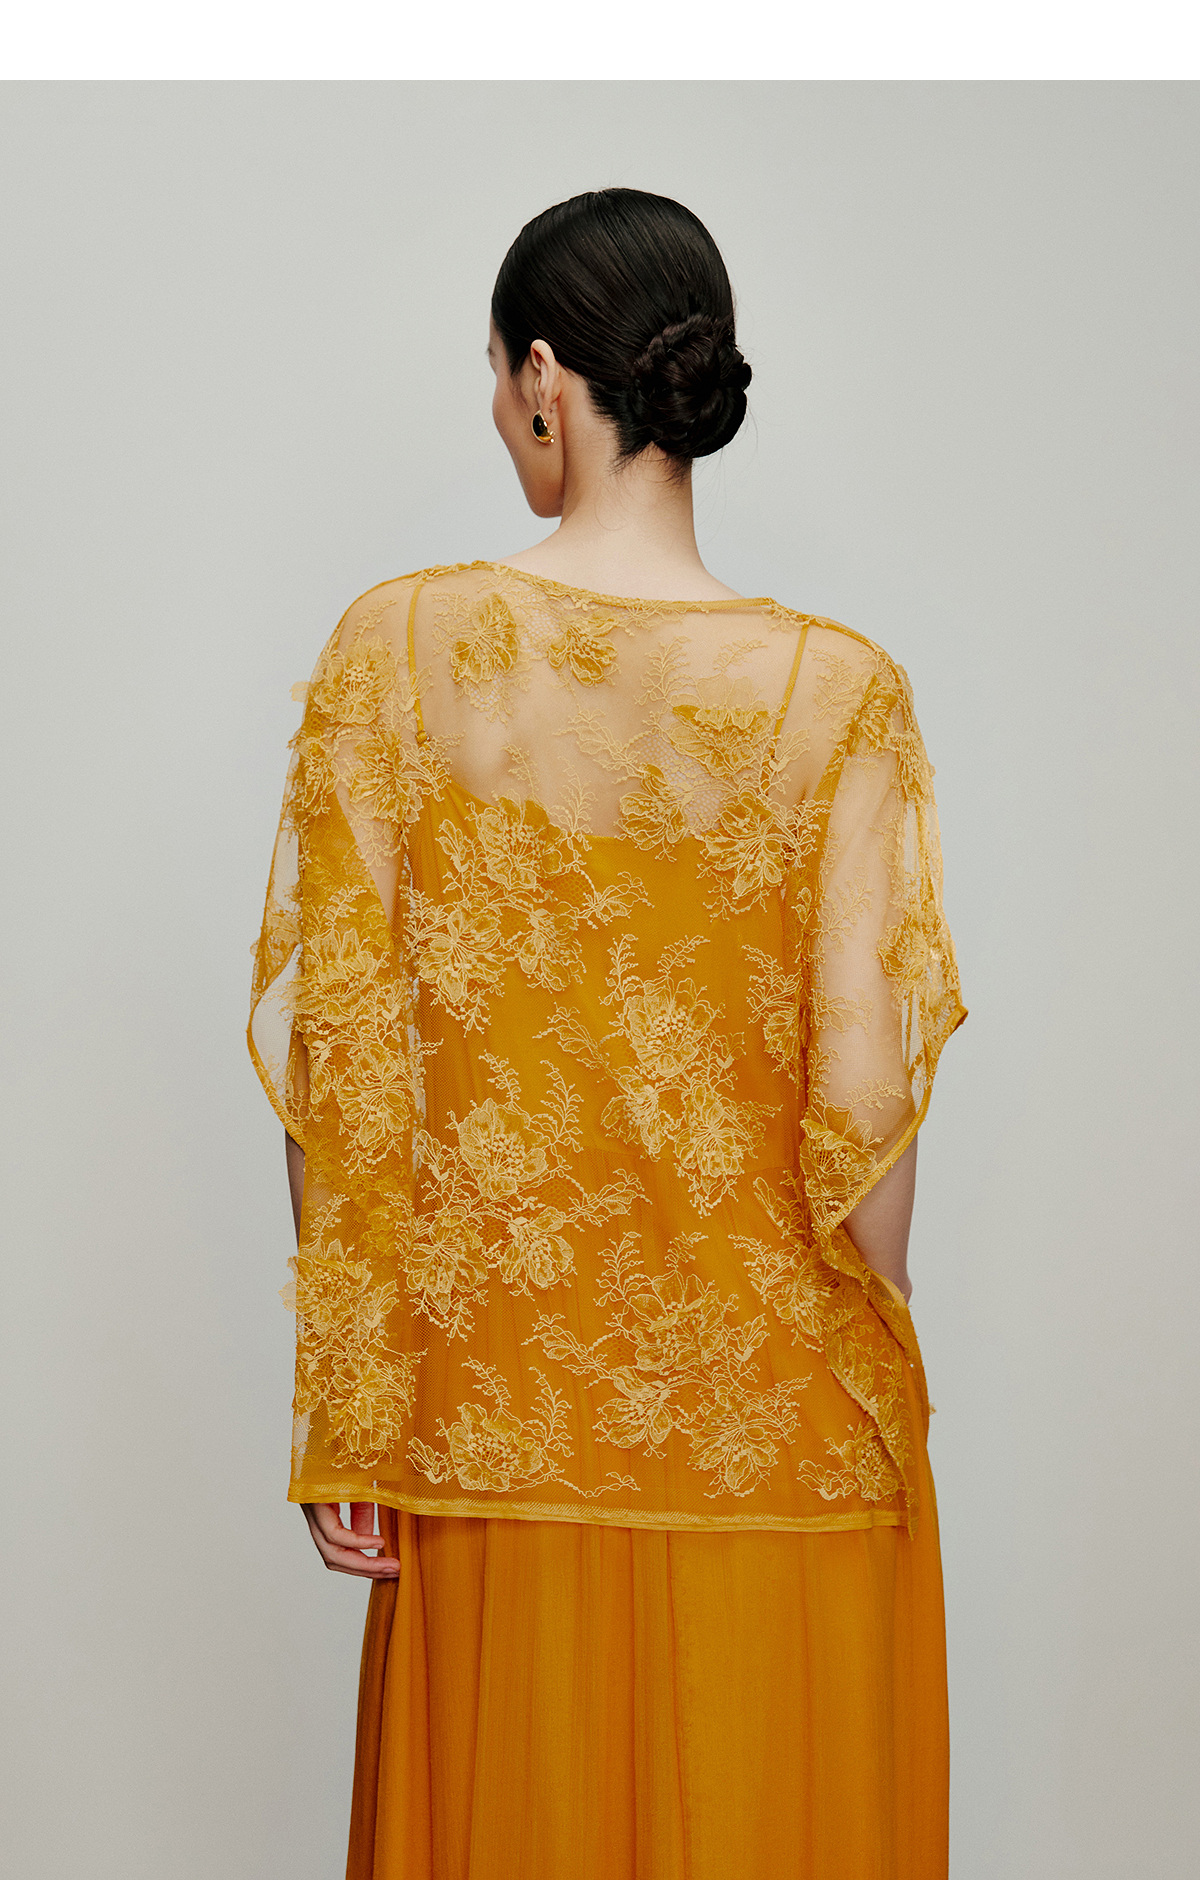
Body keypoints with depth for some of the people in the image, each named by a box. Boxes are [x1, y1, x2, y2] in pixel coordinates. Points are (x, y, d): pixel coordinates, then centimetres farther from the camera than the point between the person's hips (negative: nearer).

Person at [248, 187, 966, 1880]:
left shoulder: (399, 648, -9)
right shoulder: (838, 688, -11)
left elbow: (341, 1052, -8)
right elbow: (864, 1089, -11)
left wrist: (343, 1404, 0)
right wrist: (873, 1370, 5)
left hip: (499, 1402, 1)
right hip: (773, 1421, -1)